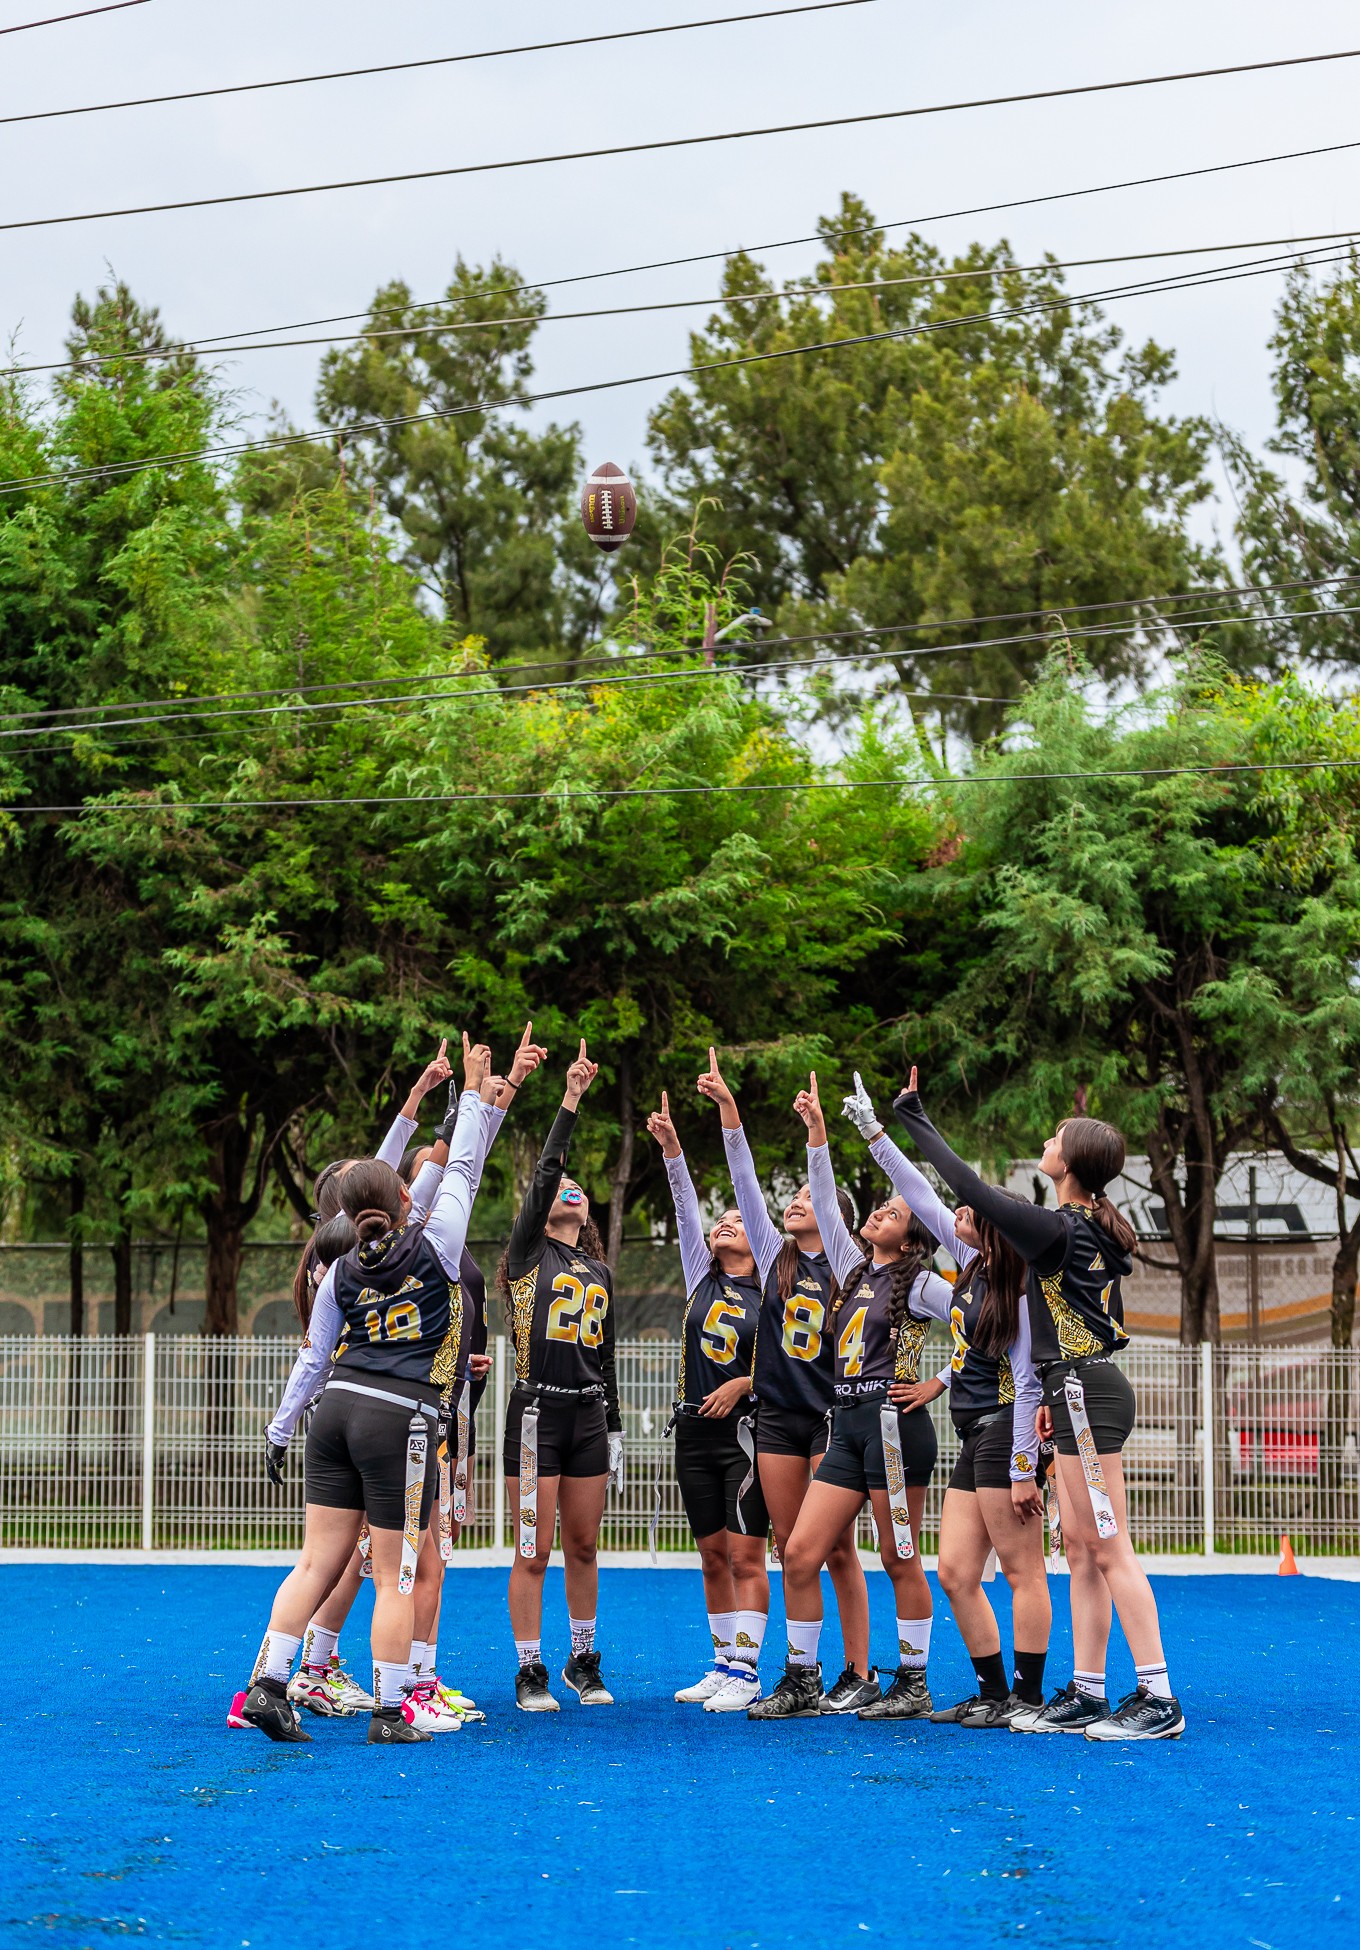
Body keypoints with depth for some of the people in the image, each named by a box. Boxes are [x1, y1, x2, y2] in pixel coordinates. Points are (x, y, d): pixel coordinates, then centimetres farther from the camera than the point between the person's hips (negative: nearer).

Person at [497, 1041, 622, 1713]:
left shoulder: (599, 1272, 16)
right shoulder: (529, 1254, 1)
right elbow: (543, 1173, -11)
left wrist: (614, 1429, 17)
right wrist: (570, 1101, -16)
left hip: (588, 1413, 5)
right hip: (537, 1411, -5)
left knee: (583, 1546, 10)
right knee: (534, 1552, -3)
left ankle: (583, 1661, 22)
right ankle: (530, 1672, 3)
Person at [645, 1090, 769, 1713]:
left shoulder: (770, 1292, 1)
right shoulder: (701, 1277, 11)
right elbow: (686, 1206, 1)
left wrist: (743, 1383, -13)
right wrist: (671, 1146, -8)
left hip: (745, 1431, -5)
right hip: (695, 1430, 5)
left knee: (745, 1555, -9)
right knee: (713, 1555, 8)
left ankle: (745, 1672, -10)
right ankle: (724, 1665, 15)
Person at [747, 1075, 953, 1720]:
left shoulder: (920, 1285, 0)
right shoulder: (854, 1270, 17)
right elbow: (825, 1202, 15)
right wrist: (817, 1132, 8)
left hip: (895, 1422, -7)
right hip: (847, 1425, 7)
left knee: (900, 1560, -2)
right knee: (800, 1554, 0)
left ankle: (913, 1686, 5)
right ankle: (801, 1681, 6)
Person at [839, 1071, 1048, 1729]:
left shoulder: (1016, 1292, -13)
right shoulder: (971, 1264, 10)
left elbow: (1027, 1384, -15)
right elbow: (923, 1198, 17)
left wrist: (1024, 1470, -17)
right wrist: (873, 1132, 20)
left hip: (1004, 1434, -9)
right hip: (973, 1438, 9)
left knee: (1022, 1573, -5)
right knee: (956, 1573, 6)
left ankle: (1028, 1697, -2)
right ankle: (992, 1693, 11)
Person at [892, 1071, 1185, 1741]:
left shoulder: (1057, 1229, -15)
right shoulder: (1096, 1233, 13)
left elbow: (972, 1189, -15)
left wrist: (913, 1119, -6)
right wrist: (1055, 1396, 24)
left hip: (1085, 1395, -10)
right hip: (1086, 1390, 10)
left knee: (1109, 1548, -9)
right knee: (1079, 1545, 10)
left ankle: (1158, 1698, -10)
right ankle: (1086, 1694, 12)